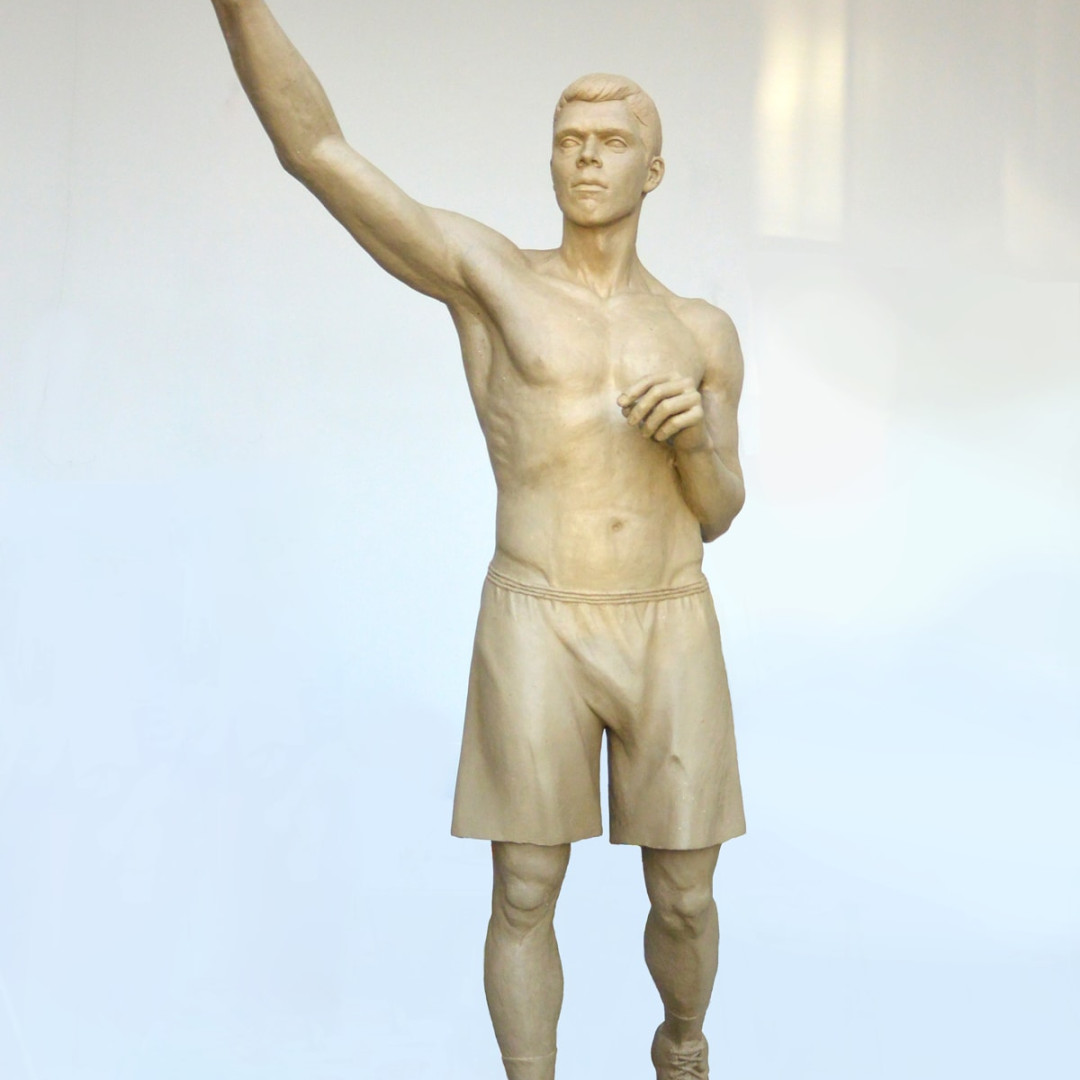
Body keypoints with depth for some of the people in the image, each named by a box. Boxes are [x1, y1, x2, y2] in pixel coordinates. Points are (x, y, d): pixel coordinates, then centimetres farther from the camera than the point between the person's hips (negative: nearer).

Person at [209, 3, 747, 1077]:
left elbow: (715, 514, 10)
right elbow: (315, 149, -11)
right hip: (536, 638, -2)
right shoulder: (485, 272, 0)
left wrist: (697, 433, -14)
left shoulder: (702, 331, 9)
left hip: (669, 640, 2)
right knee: (524, 901, 5)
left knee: (684, 901, 10)